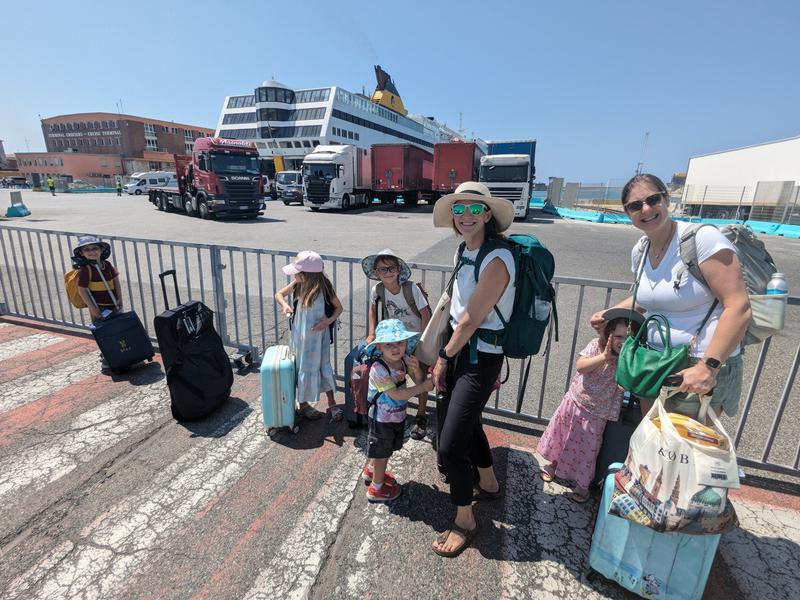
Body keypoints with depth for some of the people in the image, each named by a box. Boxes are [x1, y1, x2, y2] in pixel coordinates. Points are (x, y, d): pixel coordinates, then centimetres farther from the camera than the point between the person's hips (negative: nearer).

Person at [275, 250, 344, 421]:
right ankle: (303, 404, 31)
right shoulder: (297, 285, -12)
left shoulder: (323, 287, -17)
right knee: (304, 369, 12)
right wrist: (284, 304, -17)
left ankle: (332, 404, 25)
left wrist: (329, 320, -24)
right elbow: (278, 294, 4)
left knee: (324, 366, 9)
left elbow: (339, 307, -6)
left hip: (319, 335, -1)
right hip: (301, 335, 2)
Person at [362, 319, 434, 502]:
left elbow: (420, 381, -7)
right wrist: (423, 387, -29)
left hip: (398, 416, 7)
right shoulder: (378, 369, -31)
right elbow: (396, 395, -31)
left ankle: (371, 471, 52)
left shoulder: (405, 359, -10)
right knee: (382, 452, 12)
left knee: (388, 448, 26)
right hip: (382, 418, -7)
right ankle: (377, 488, 35)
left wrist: (417, 370, -28)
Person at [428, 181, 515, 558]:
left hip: (480, 357, -9)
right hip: (459, 346, 9)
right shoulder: (464, 251, 4)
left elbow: (471, 320, -20)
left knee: (450, 443, -3)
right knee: (465, 421, 25)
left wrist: (444, 357, -7)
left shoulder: (496, 260, -23)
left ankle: (465, 521, 24)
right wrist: (442, 356, 12)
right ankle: (488, 483, 52)